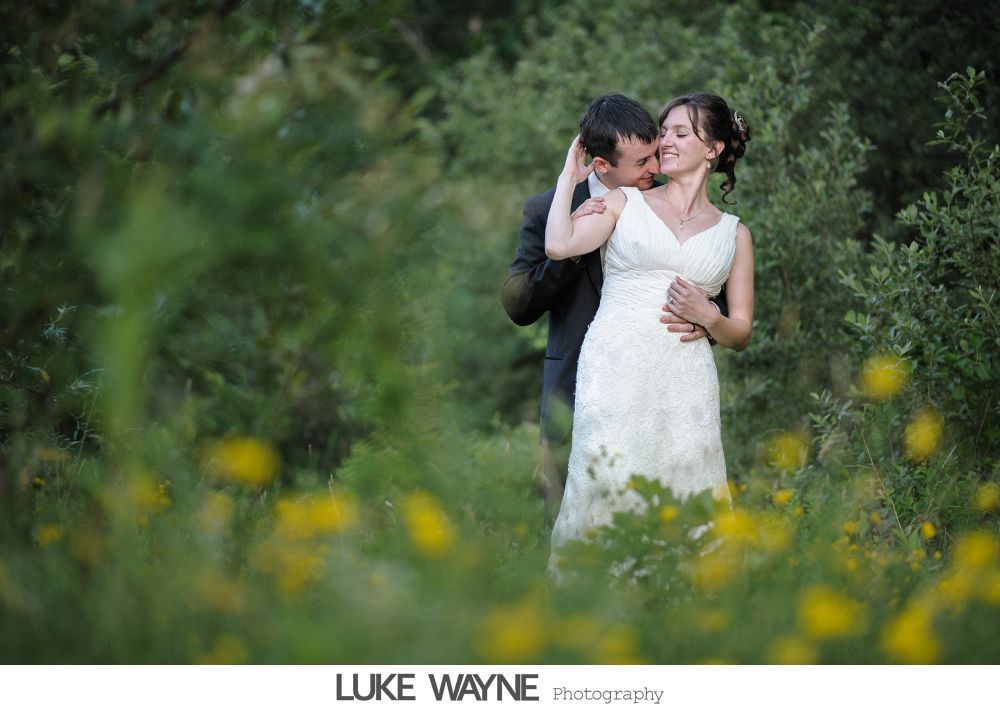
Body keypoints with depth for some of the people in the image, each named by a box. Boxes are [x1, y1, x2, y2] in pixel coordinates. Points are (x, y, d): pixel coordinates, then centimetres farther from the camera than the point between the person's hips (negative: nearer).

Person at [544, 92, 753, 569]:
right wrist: (570, 176, 7)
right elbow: (558, 245, -5)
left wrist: (707, 317, -4)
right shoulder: (624, 203, 13)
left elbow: (741, 333, 17)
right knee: (607, 489, -12)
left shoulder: (734, 234, 17)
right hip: (615, 372, -2)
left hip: (684, 383, 2)